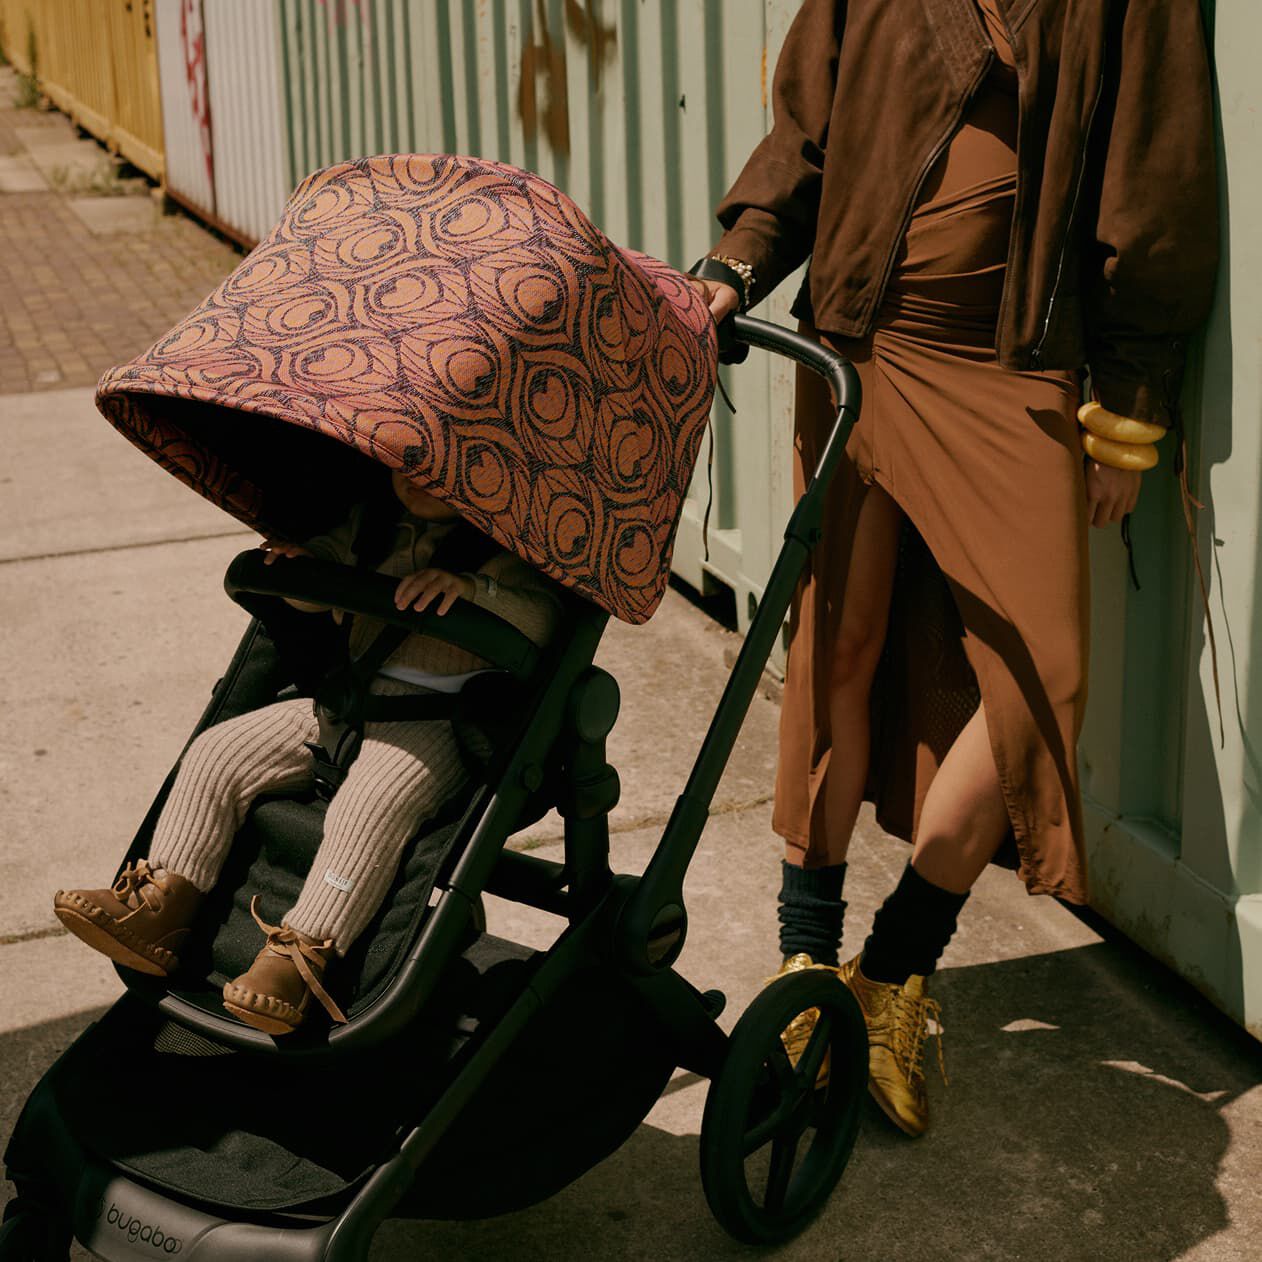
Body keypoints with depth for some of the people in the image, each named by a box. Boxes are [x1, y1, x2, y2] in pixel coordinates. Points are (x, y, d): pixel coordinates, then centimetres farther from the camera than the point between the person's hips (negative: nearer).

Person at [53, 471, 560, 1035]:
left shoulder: (504, 544, -4)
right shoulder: (372, 524, 16)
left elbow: (542, 620, -19)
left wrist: (469, 588, -35)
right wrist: (298, 565, 2)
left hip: (438, 719, -7)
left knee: (368, 804, -36)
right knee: (216, 751, -4)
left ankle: (298, 959, -35)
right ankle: (160, 909, -7)